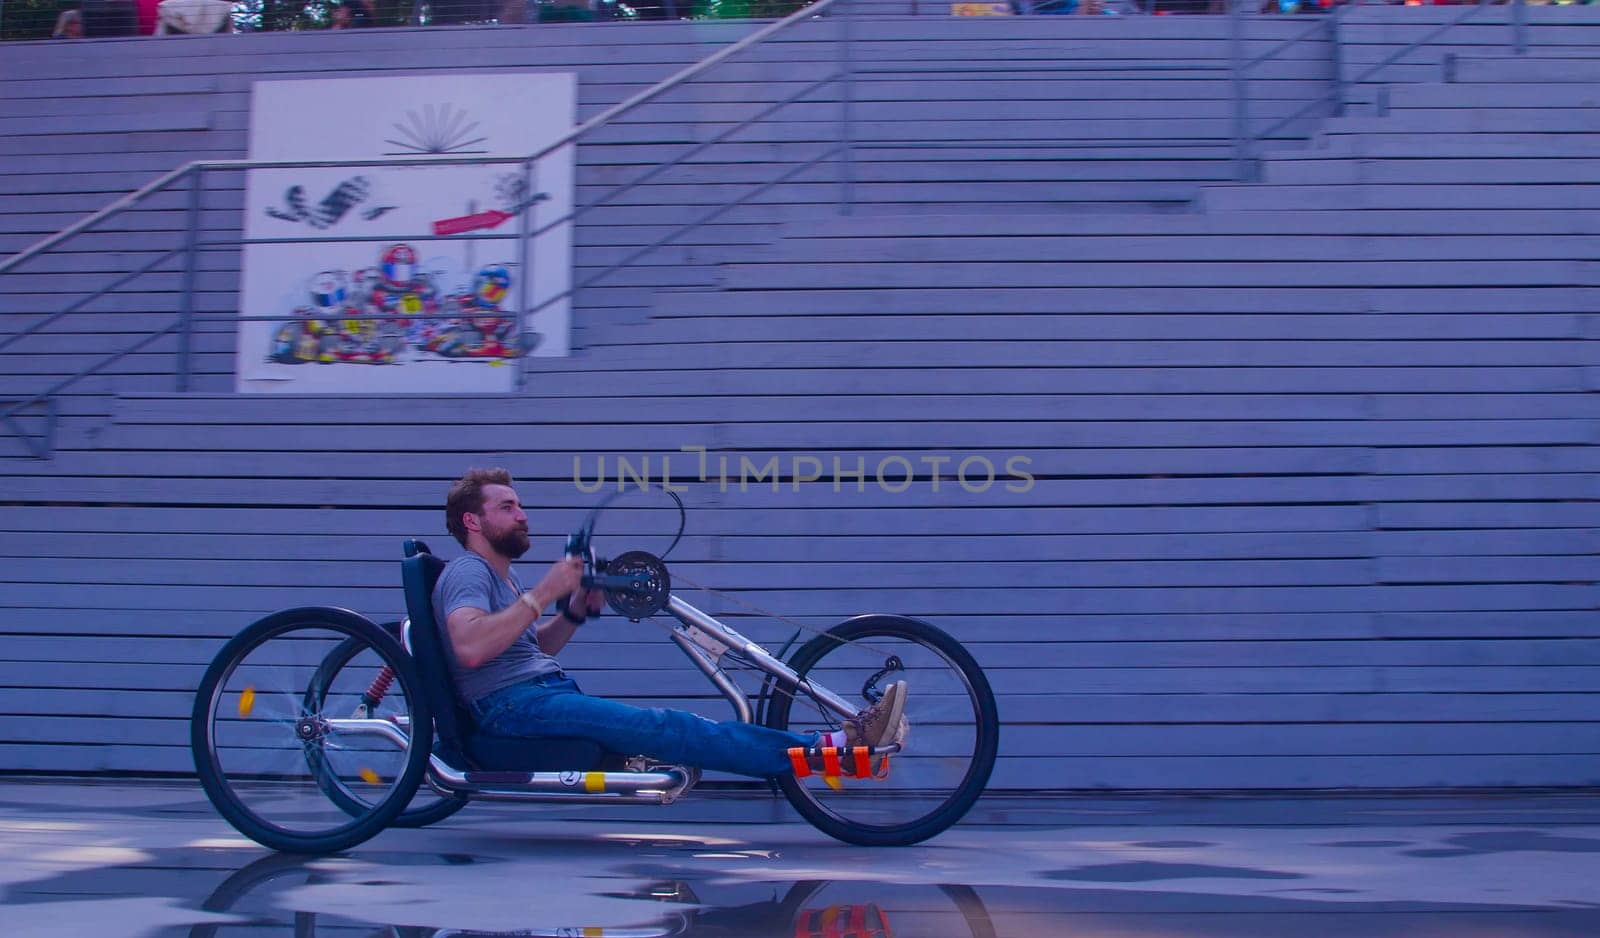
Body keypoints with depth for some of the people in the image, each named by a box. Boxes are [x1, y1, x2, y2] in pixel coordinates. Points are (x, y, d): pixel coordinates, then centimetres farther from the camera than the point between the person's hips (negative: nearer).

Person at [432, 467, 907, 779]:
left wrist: (575, 612, 7)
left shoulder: (502, 576, 26)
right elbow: (469, 648, -24)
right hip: (511, 703, -9)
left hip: (548, 693, 9)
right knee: (664, 727, -24)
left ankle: (837, 741, -19)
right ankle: (828, 749, -33)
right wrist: (542, 594, -21)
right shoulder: (466, 572, -5)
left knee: (670, 727, -7)